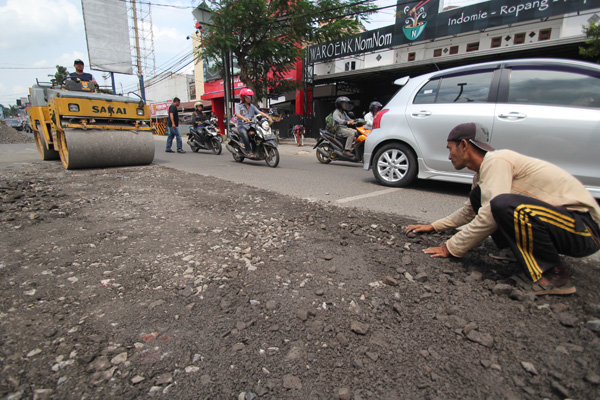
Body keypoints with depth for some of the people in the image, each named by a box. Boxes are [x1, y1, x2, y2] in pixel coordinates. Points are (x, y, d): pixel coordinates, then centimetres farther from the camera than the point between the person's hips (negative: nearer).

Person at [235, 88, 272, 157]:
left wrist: (267, 116, -16)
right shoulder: (238, 106, 4)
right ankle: (248, 151, -35)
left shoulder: (252, 106, 19)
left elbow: (259, 112, 4)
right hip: (242, 126, -4)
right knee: (244, 133, -37)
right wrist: (244, 118, -39)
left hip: (251, 126, 4)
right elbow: (237, 114, -16)